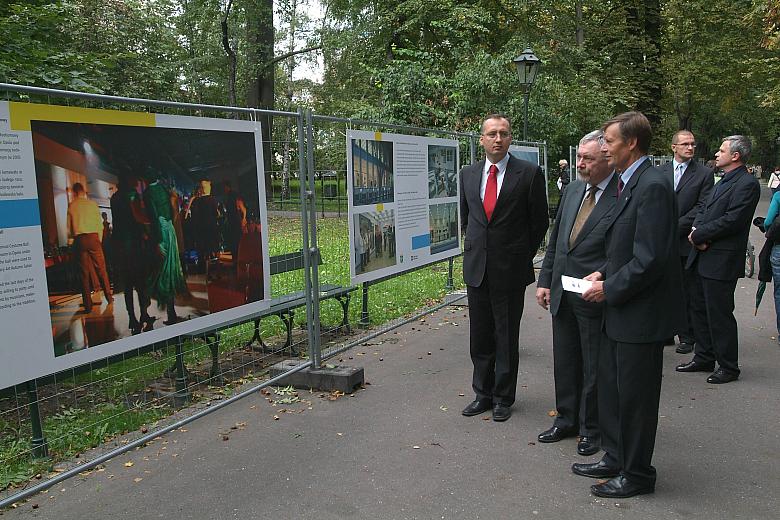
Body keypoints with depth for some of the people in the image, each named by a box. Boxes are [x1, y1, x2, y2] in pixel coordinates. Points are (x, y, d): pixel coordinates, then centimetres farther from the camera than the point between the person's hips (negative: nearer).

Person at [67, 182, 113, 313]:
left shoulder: (71, 206, 4)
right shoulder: (92, 204, 3)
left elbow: (69, 229, 5)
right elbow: (100, 224, 4)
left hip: (79, 239, 0)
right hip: (93, 237, 0)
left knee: (84, 273, 4)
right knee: (101, 269, 9)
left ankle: (88, 305, 4)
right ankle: (109, 297, 13)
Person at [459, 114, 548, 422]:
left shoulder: (529, 174, -6)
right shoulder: (468, 175, 7)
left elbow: (539, 222, 0)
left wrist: (522, 256, 3)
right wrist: (476, 247, 14)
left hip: (510, 269, -4)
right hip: (476, 267, 4)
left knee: (507, 336, 8)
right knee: (480, 336, 13)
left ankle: (503, 398, 22)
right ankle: (483, 394, 27)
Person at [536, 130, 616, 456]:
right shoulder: (572, 191, 8)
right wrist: (545, 280, 10)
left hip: (596, 297, -6)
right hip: (561, 293, 6)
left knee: (594, 367, 10)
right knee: (565, 362, 18)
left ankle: (591, 429, 28)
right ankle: (566, 420, 35)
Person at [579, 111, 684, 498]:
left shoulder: (653, 187, -21)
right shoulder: (629, 183, 11)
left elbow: (650, 259, -25)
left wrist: (609, 289, -15)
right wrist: (604, 272, 6)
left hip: (642, 312, -10)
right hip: (622, 311, 10)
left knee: (634, 395, 5)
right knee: (610, 386, 20)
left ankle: (636, 474, 23)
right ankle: (616, 459, 36)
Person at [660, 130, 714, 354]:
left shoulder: (704, 173, 1)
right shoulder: (661, 172, 10)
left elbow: (702, 207, -6)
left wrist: (676, 226, -13)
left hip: (687, 241, -3)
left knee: (687, 292, 4)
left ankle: (687, 336, 14)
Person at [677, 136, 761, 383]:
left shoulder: (747, 184, -13)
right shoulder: (724, 181, 17)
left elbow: (732, 221, -20)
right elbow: (704, 211, 16)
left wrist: (698, 235, -13)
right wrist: (697, 229, -5)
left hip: (722, 260, -9)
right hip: (703, 256, 9)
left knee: (720, 314, -1)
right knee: (699, 309, 16)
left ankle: (728, 367, 13)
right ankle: (704, 358, 29)